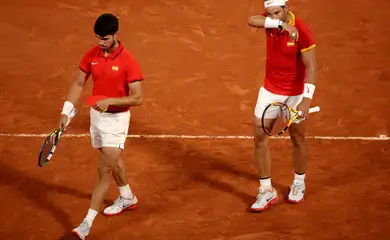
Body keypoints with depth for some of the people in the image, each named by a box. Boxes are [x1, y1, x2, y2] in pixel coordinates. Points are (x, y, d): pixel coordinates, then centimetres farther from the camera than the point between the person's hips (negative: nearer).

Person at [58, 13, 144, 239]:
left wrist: (110, 101, -30)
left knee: (105, 172, -7)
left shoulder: (128, 61, -20)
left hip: (117, 119, -6)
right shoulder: (91, 55, -4)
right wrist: (66, 111, -4)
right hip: (96, 115, 6)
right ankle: (128, 198, 48)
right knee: (113, 160, 24)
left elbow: (138, 98, -18)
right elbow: (79, 84, 6)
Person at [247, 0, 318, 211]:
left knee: (297, 139, 13)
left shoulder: (303, 32, -23)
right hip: (270, 90, 3)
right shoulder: (270, 20, -10)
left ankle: (299, 183, 36)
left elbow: (311, 68, -25)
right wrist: (281, 24, -43)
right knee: (260, 138, -2)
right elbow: (251, 20, -32)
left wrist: (307, 99, -37)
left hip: (295, 93, -3)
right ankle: (267, 191, 8)